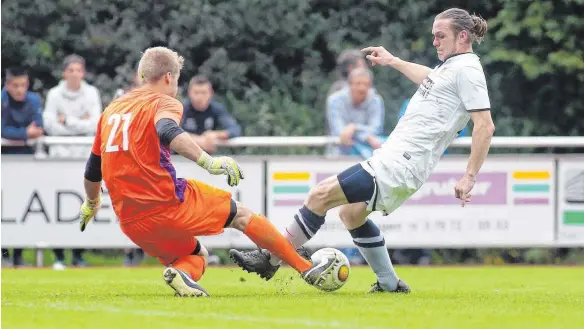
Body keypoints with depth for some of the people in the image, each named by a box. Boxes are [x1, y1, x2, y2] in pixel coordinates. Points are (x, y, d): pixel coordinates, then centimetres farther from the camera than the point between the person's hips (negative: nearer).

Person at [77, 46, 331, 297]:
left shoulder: (111, 111, 18)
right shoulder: (163, 102, -3)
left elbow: (93, 169, 27)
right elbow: (168, 132, -29)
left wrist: (91, 203, 46)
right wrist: (208, 161, -38)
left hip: (132, 224, 6)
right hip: (169, 202, -6)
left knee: (197, 255, 24)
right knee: (242, 215, 12)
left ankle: (181, 272, -11)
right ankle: (307, 270, 11)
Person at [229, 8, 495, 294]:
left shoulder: (466, 69, -13)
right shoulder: (452, 66, 16)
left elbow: (485, 126, -19)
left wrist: (469, 177, -22)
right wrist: (393, 61, 49)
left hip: (401, 164, -11)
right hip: (394, 156, 11)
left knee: (321, 195, -11)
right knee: (350, 213, 24)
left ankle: (270, 260, -3)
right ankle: (389, 284, 27)